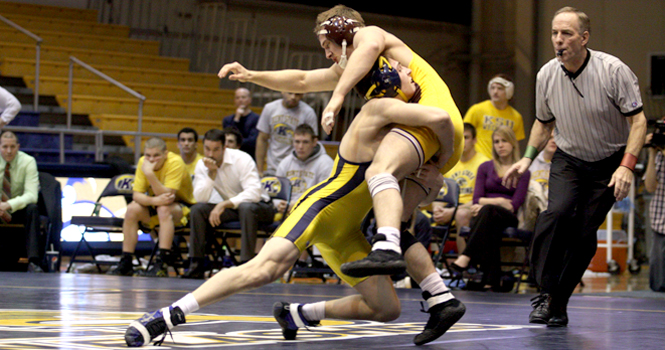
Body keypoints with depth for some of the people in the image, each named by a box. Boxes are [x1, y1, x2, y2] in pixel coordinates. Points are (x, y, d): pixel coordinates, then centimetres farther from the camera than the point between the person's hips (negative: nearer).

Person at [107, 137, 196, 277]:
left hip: (181, 208, -5)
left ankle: (162, 263, -38)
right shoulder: (143, 162, -9)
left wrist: (150, 173, -40)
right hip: (155, 206, 5)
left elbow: (167, 195, -32)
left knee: (164, 209, -36)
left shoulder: (175, 163, -25)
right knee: (132, 209, -20)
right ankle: (126, 262, -15)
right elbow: (137, 195, -14)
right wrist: (154, 200, -34)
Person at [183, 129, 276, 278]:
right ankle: (196, 264, -13)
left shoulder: (242, 159, -21)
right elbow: (200, 199, -15)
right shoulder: (202, 165, -5)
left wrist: (224, 204, -36)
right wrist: (212, 173, -27)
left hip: (259, 207, -5)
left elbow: (254, 193, -31)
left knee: (246, 208, -39)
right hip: (231, 209, 5)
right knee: (197, 209, -17)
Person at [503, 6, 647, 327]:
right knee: (557, 212, -24)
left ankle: (559, 302, 3)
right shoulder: (546, 75, -7)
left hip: (609, 163, -2)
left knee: (585, 231, -11)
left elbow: (638, 120, -15)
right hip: (567, 159, 2)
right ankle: (546, 292, -17)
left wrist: (627, 166, -26)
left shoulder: (613, 70, -20)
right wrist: (528, 158, 1)